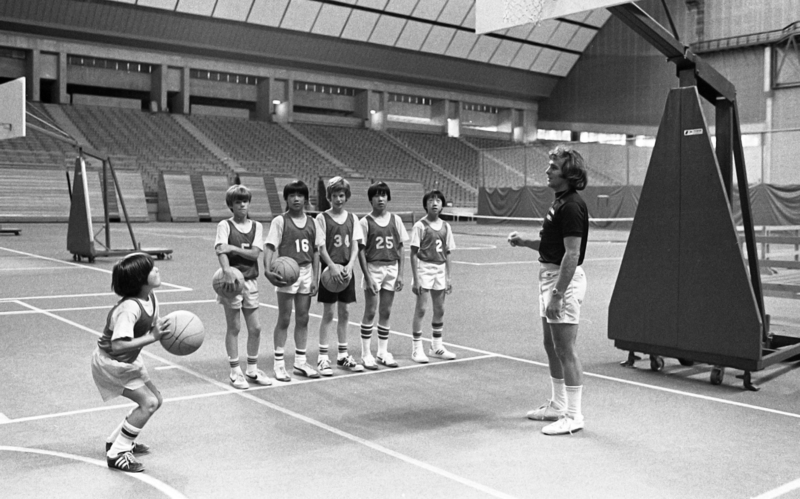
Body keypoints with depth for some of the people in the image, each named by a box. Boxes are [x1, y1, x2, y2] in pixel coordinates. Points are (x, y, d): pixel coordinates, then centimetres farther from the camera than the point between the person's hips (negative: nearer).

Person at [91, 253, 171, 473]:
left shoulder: (151, 298, -6)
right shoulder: (129, 307, -33)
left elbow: (153, 327, 6)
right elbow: (118, 345, -38)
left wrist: (167, 330, -15)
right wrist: (152, 337, -37)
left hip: (129, 361, 9)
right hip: (110, 363, -9)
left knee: (155, 399, 12)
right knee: (148, 402, -15)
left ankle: (116, 440, 29)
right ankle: (116, 454, -3)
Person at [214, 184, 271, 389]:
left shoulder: (256, 226, 7)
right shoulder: (225, 226, -4)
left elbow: (255, 253, -5)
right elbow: (220, 250, -20)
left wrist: (233, 248, -19)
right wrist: (227, 271, -37)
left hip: (251, 280, 4)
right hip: (232, 280, -4)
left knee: (255, 328, 6)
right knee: (234, 327, 3)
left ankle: (252, 370, 22)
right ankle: (235, 372, 13)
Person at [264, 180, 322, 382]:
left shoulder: (311, 222, 8)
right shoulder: (280, 221, -4)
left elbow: (316, 252, 10)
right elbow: (270, 248, -10)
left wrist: (315, 278, 5)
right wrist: (267, 270, -26)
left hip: (306, 272, 4)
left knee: (303, 319, 10)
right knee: (284, 320, 1)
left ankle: (300, 362, 21)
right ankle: (279, 364, 10)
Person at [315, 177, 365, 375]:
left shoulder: (352, 218, 8)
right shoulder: (322, 218, -3)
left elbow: (355, 246, 3)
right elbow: (321, 247, -8)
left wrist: (350, 265, -12)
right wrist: (332, 267, -20)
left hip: (346, 271, 4)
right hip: (329, 270, -4)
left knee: (344, 313, 10)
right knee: (328, 313, -1)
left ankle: (343, 355, 20)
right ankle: (323, 357, 6)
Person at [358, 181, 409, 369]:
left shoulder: (395, 220, 6)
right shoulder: (365, 222, -4)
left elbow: (401, 249, 8)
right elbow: (361, 251, -5)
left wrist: (400, 274, 2)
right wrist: (368, 276, -11)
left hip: (391, 269, 3)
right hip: (373, 268, -3)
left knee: (386, 313, 9)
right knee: (370, 312, 0)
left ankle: (383, 353, 18)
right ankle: (366, 354, 8)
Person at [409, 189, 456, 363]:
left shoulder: (445, 226, 7)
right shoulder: (420, 226, -7)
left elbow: (447, 254, 12)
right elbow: (414, 253, -9)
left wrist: (448, 277, 10)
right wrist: (415, 279, -13)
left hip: (440, 270, 5)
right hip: (424, 268, -5)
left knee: (439, 310, 11)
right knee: (421, 309, -3)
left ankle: (437, 346, 25)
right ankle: (417, 349, 6)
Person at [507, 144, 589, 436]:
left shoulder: (572, 207, -18)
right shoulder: (559, 202, 13)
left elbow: (572, 254, -23)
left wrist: (557, 294, -24)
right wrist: (525, 241, 10)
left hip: (564, 280, -10)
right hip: (549, 275, 11)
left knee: (565, 350, -4)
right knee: (551, 346, 17)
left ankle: (573, 415, 5)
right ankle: (558, 405, 29)